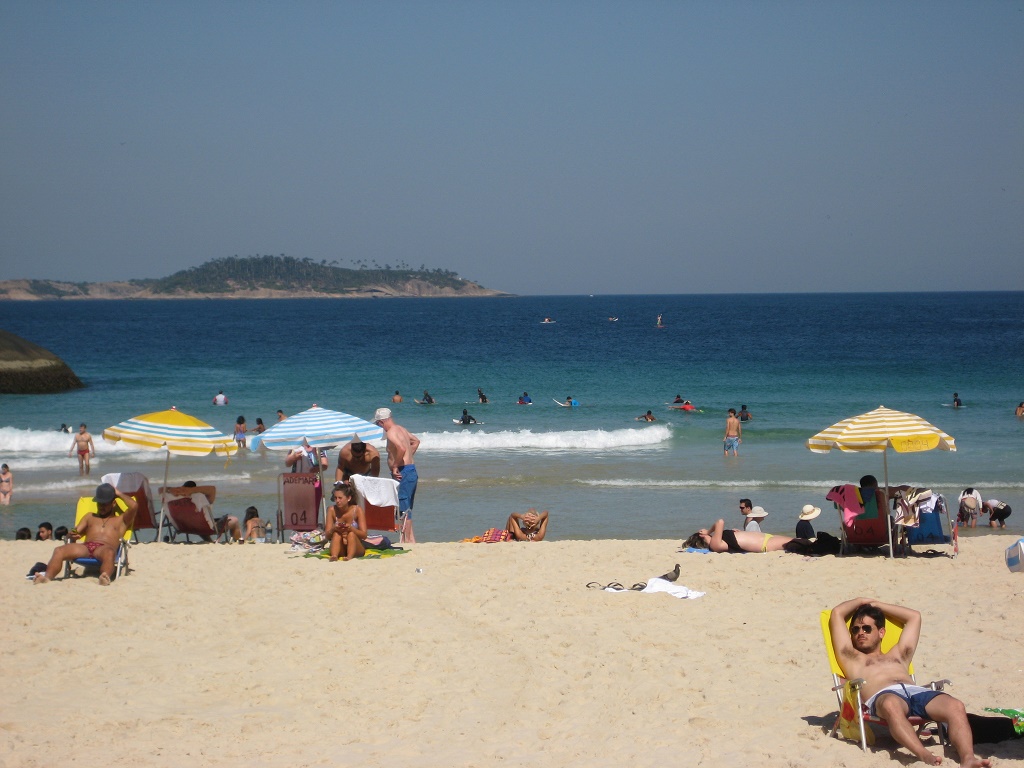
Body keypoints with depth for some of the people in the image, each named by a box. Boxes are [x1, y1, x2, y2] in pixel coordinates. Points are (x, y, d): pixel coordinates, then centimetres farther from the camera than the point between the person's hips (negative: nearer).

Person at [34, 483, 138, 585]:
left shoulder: (121, 520, 26)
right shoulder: (90, 516, 38)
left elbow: (134, 506, 9)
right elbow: (77, 532, 27)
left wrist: (119, 494, 25)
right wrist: (73, 535, 1)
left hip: (105, 547, -4)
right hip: (85, 546, 4)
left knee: (109, 553, -44)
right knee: (59, 551, -28)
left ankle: (105, 578, -71)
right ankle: (47, 577, -49)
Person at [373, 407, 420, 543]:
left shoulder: (391, 433, -15)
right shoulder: (401, 429, 15)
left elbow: (402, 448, -31)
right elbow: (415, 441, 31)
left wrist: (395, 467, -21)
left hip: (403, 473, -10)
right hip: (411, 471, 10)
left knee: (403, 509, -6)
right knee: (407, 509, 16)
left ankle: (407, 541, -5)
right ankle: (411, 540, 19)